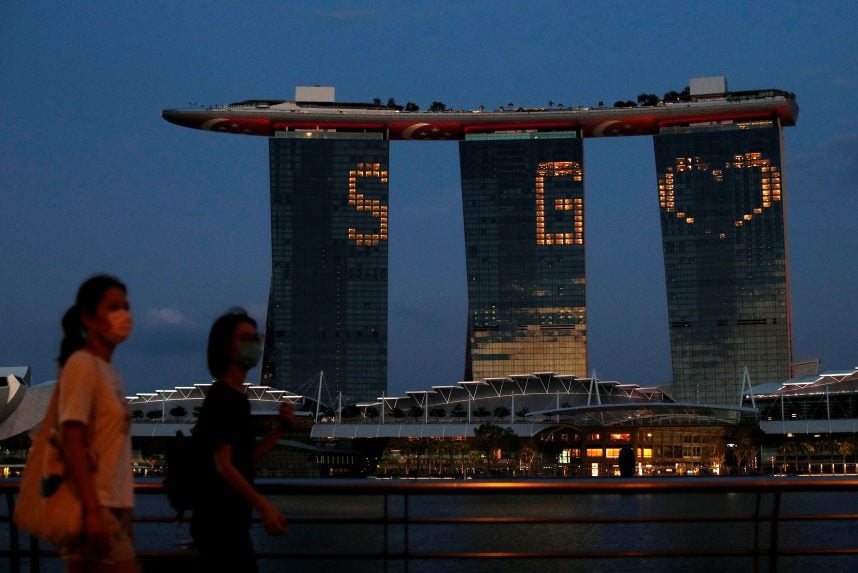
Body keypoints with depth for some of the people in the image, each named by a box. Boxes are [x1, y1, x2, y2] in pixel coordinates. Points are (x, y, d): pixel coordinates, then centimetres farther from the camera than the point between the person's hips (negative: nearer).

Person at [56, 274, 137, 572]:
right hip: (97, 507, -8)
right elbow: (72, 443, -16)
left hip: (114, 505, 8)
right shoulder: (82, 364, -9)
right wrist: (93, 510, -22)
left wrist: (118, 509, 16)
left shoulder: (108, 370, 15)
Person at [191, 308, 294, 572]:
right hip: (220, 520, -10)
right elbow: (223, 465, -23)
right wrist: (264, 506, -31)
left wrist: (280, 428, 3)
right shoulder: (221, 398, -14)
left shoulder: (236, 398, 15)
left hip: (228, 519, 10)